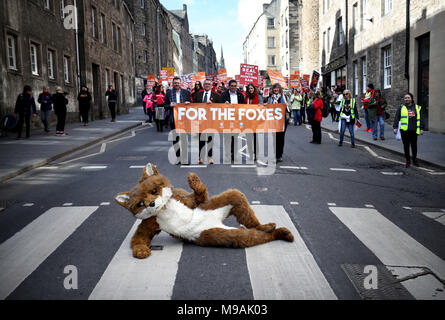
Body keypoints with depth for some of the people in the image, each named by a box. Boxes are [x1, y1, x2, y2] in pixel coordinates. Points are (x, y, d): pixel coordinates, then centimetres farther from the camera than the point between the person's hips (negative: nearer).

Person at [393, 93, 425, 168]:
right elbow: (396, 118, 4)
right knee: (406, 146, 3)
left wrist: (422, 128, 3)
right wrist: (395, 127, -4)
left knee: (414, 145, 6)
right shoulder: (401, 108, 7)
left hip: (414, 130, 1)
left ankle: (415, 160, 21)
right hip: (404, 130, -1)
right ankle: (408, 161, 13)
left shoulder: (417, 108, 10)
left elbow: (421, 119, 10)